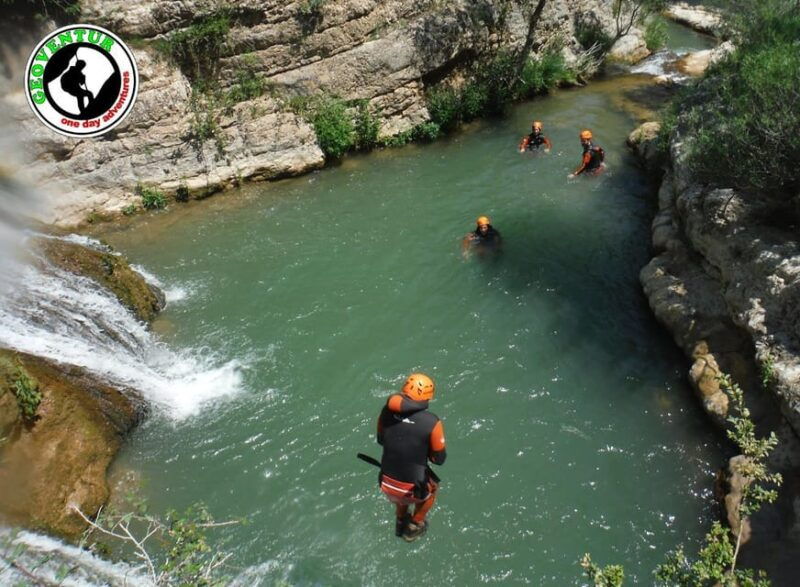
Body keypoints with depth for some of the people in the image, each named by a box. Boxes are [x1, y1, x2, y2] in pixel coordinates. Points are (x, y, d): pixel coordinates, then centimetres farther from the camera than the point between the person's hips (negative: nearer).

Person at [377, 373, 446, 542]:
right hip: (412, 490, -3)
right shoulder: (432, 422, -22)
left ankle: (401, 521, 55)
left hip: (386, 485, 4)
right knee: (433, 486, 32)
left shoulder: (387, 411, -11)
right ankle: (414, 527, 43)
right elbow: (439, 459, -8)